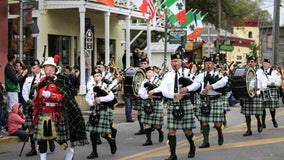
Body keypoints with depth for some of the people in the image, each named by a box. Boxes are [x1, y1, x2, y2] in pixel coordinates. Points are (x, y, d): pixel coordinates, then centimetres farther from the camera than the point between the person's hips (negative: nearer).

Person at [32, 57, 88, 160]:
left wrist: (50, 95, -25)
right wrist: (35, 113, 15)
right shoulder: (42, 81, 12)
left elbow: (63, 97, -14)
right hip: (43, 114, 6)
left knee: (58, 137, 1)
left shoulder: (60, 81, -6)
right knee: (41, 138, 5)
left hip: (56, 114, -6)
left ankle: (70, 150, 26)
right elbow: (38, 98, 17)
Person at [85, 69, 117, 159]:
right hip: (95, 111, 6)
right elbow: (87, 97, 12)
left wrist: (100, 99, -21)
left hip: (104, 110, -6)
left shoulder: (105, 86, -5)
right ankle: (94, 152, 12)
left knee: (103, 133, -9)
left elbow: (111, 96, -17)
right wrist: (92, 102, -7)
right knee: (93, 132, 3)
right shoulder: (93, 87, 12)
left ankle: (112, 140, 23)